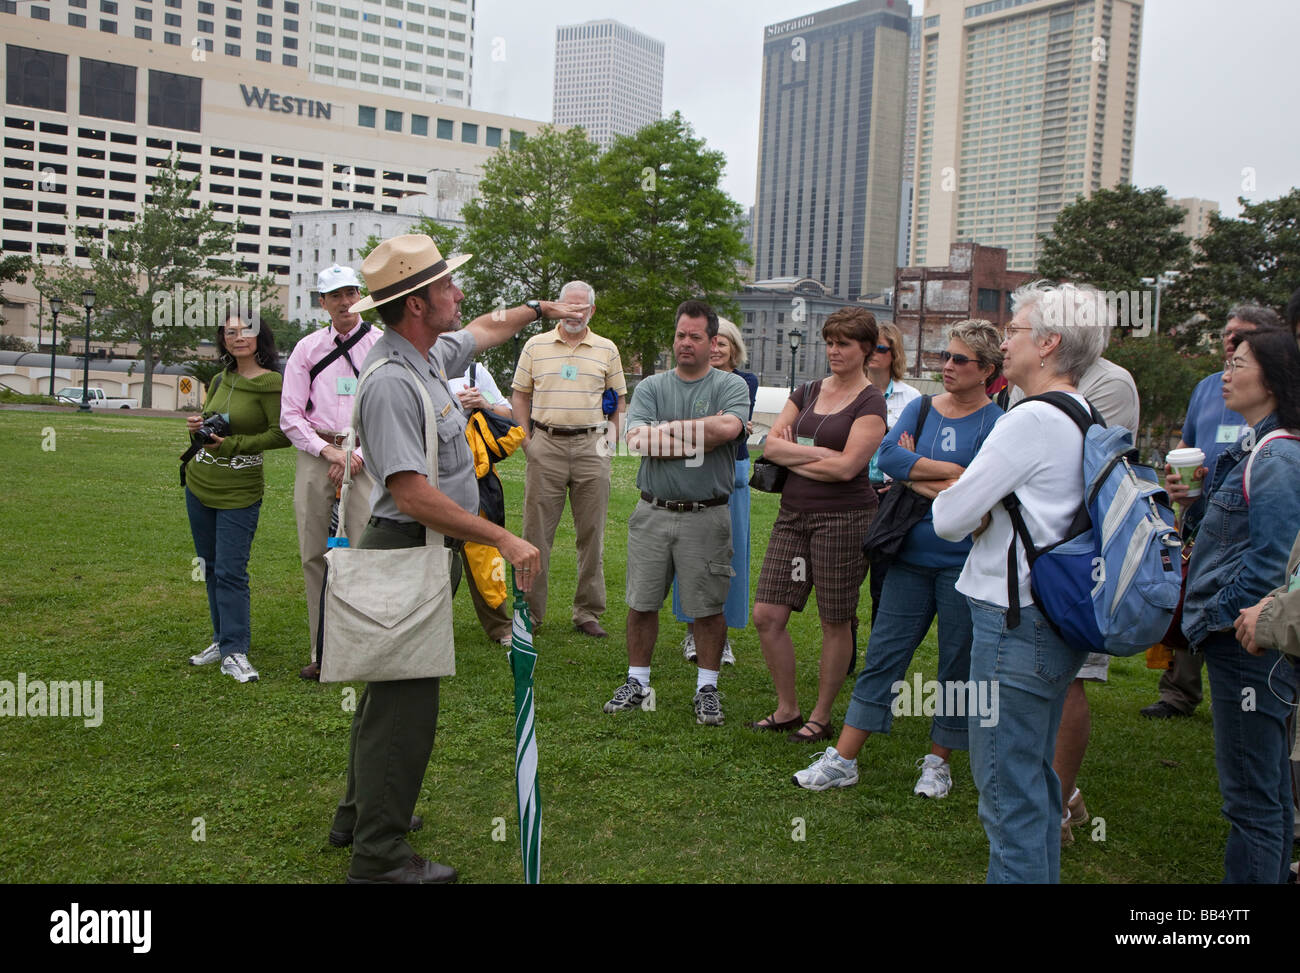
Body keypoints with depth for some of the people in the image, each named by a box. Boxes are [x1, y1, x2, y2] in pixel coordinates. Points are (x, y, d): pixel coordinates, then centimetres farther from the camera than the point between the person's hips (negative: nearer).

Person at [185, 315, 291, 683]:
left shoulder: (270, 383, -12)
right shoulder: (220, 380, 9)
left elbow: (282, 434, -17)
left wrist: (233, 444, -20)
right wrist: (197, 427, -1)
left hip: (239, 491, -7)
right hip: (199, 484, 7)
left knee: (230, 571, -9)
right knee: (211, 567, 14)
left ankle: (235, 652, -1)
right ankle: (223, 639, 27)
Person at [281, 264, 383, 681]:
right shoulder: (307, 348, 12)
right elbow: (290, 415, 8)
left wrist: (355, 454, -8)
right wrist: (329, 450, -5)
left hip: (366, 455, -3)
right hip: (316, 455, 3)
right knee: (314, 557, 4)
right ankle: (322, 653, 12)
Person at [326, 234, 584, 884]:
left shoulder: (427, 354, 8)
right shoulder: (391, 382, -23)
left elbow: (485, 330, 31)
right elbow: (414, 495, -29)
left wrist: (540, 308, 41)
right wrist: (504, 539, -27)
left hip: (423, 550, 11)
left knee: (390, 690, 21)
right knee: (404, 703, -3)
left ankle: (362, 815, 37)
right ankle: (380, 857, 8)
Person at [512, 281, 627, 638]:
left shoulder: (607, 349, 9)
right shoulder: (536, 345, 8)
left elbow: (620, 397, 14)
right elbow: (520, 394, 11)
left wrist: (613, 437, 0)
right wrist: (527, 440, 0)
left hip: (591, 446, 1)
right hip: (546, 446, -1)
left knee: (591, 532, 4)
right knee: (537, 531, 1)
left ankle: (588, 612, 14)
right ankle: (530, 611, 10)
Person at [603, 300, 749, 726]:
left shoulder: (730, 386, 2)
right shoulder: (651, 387, 8)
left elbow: (729, 427, -20)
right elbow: (638, 440, -9)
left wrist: (669, 428, -10)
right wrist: (702, 436, -9)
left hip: (706, 517, -2)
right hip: (653, 512, 2)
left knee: (709, 607, 4)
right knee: (642, 602, 8)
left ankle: (707, 688, 19)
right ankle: (637, 682, 23)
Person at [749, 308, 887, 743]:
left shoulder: (871, 403, -5)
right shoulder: (807, 392, 13)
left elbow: (847, 467, -16)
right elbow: (771, 445, 2)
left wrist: (793, 456, -4)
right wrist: (820, 453, -11)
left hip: (844, 517, -6)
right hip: (793, 514, 6)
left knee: (836, 622, 5)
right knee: (767, 615, 3)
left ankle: (821, 718, 19)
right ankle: (787, 709, 20)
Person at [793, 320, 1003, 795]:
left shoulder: (997, 424, -6)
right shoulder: (920, 409, 9)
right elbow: (887, 455, -6)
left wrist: (913, 475, -7)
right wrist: (947, 471, -14)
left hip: (964, 564, -4)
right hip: (912, 558, 4)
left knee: (957, 666, 8)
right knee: (883, 654, 5)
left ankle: (938, 760, 26)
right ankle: (843, 759, 10)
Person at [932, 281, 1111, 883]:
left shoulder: (1031, 420, -19)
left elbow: (949, 520, -17)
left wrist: (958, 505, 6)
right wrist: (985, 511, 1)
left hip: (1015, 622, -9)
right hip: (1059, 619, 10)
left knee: (1008, 794, 1)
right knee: (1035, 778, 21)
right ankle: (1042, 874, 34)